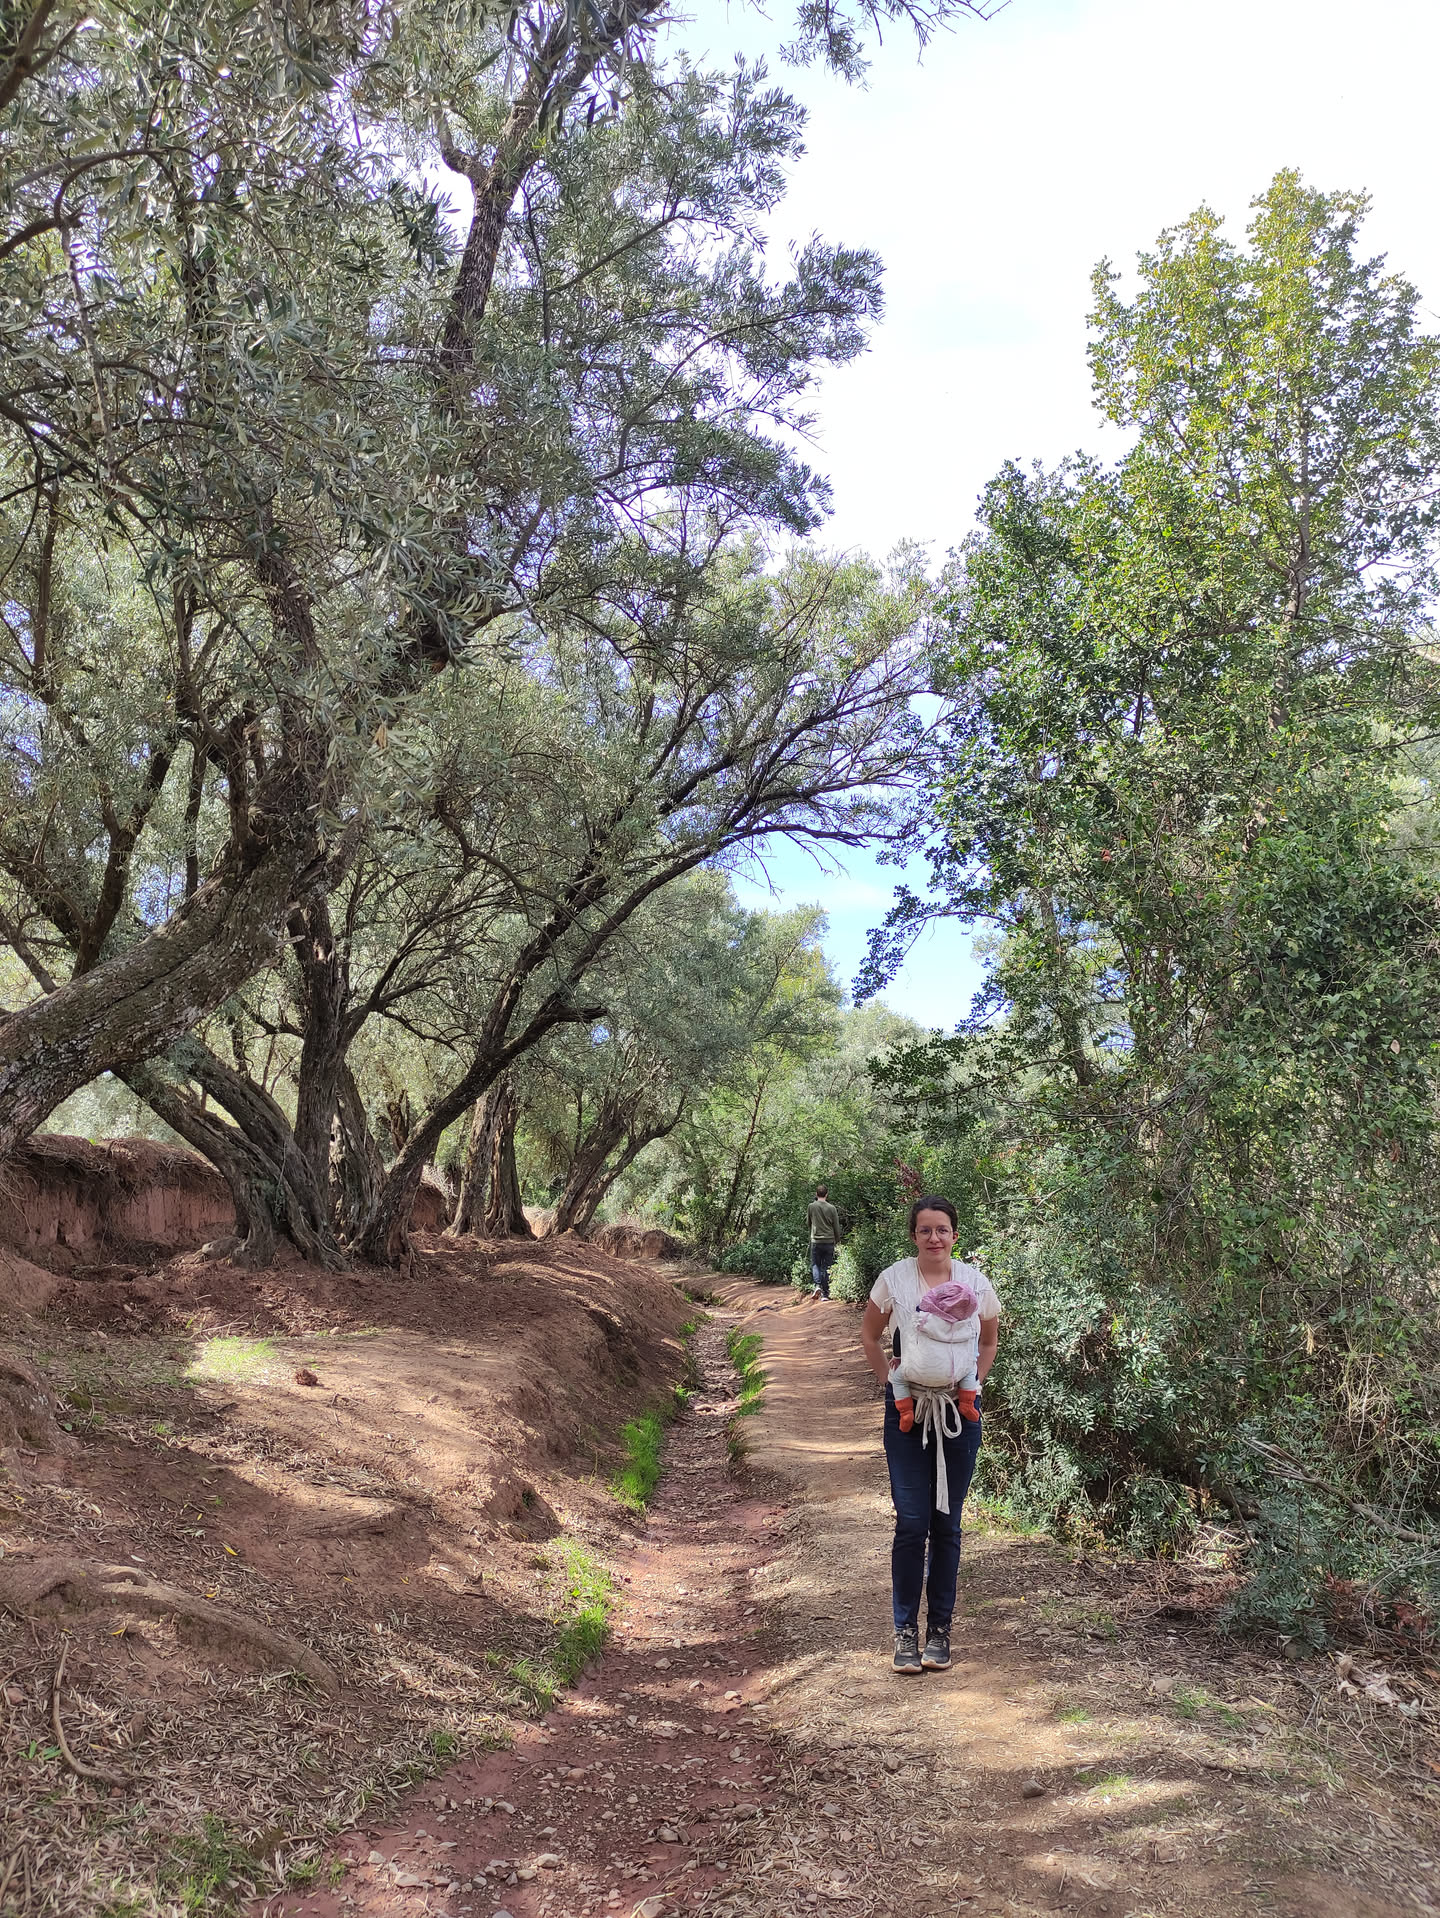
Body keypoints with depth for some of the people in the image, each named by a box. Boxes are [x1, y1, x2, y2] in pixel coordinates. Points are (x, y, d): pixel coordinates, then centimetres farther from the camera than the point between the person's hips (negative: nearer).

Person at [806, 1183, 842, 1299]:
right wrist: (837, 1241, 18)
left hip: (816, 1241, -1)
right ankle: (825, 1293, 8)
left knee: (815, 1264, 13)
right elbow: (836, 1227, 5)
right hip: (829, 1241, 1)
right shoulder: (832, 1208, -2)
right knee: (826, 1267, 7)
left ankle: (816, 1285, -10)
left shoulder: (812, 1206, -4)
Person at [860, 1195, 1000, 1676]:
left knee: (946, 1524, 7)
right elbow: (869, 1334, 9)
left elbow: (989, 1339, 16)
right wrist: (889, 1380, 0)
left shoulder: (975, 1282, 0)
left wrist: (973, 1383, 5)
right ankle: (905, 1631, 9)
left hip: (959, 1411, 1)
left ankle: (940, 1631, 19)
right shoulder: (894, 1279, -5)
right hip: (907, 1410, -1)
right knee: (911, 1523, -4)